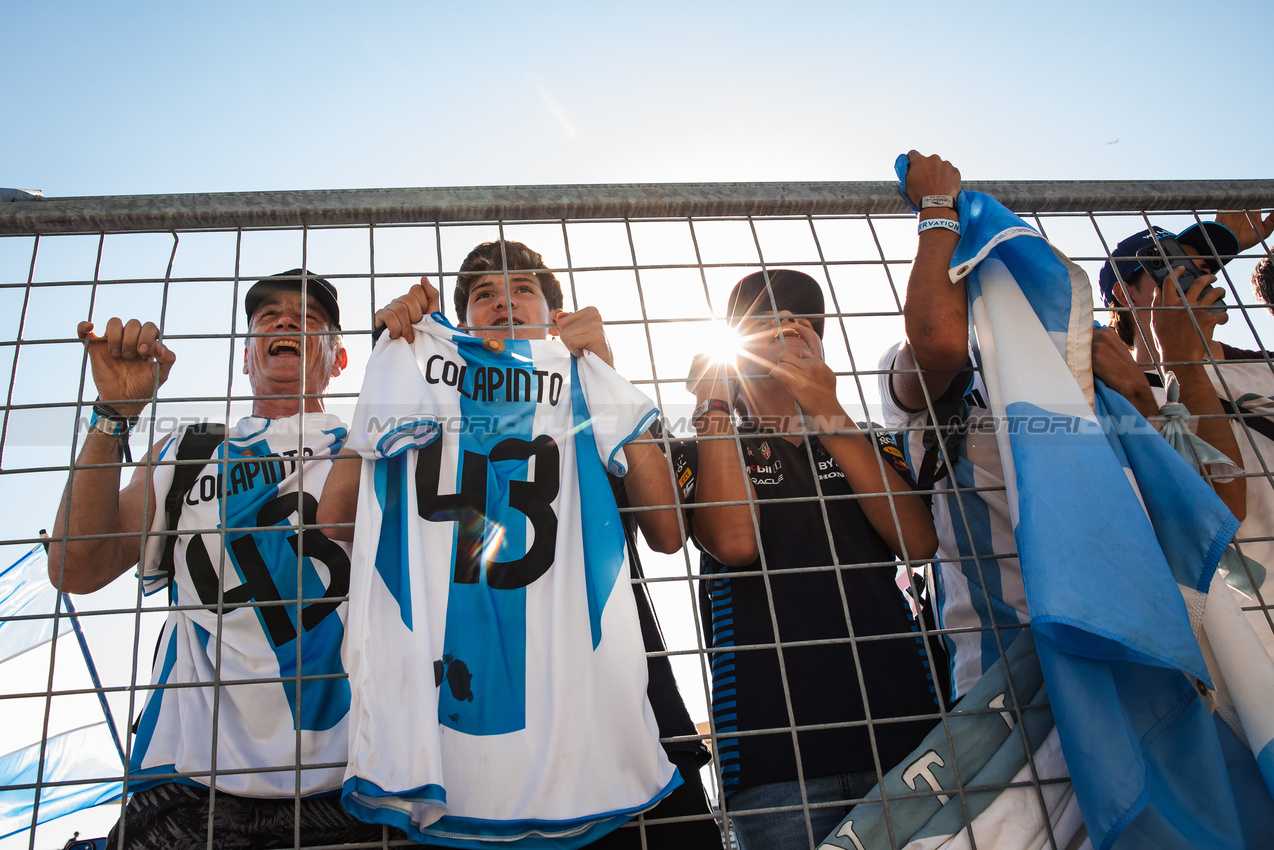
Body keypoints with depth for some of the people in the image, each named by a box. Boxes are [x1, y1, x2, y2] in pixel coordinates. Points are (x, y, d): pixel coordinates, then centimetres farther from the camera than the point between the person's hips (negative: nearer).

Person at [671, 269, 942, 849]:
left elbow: (917, 542, -1)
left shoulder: (864, 441, 18)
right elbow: (735, 541, -12)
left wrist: (830, 416, -6)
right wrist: (713, 403, -4)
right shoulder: (703, 453, 10)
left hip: (900, 725, 3)